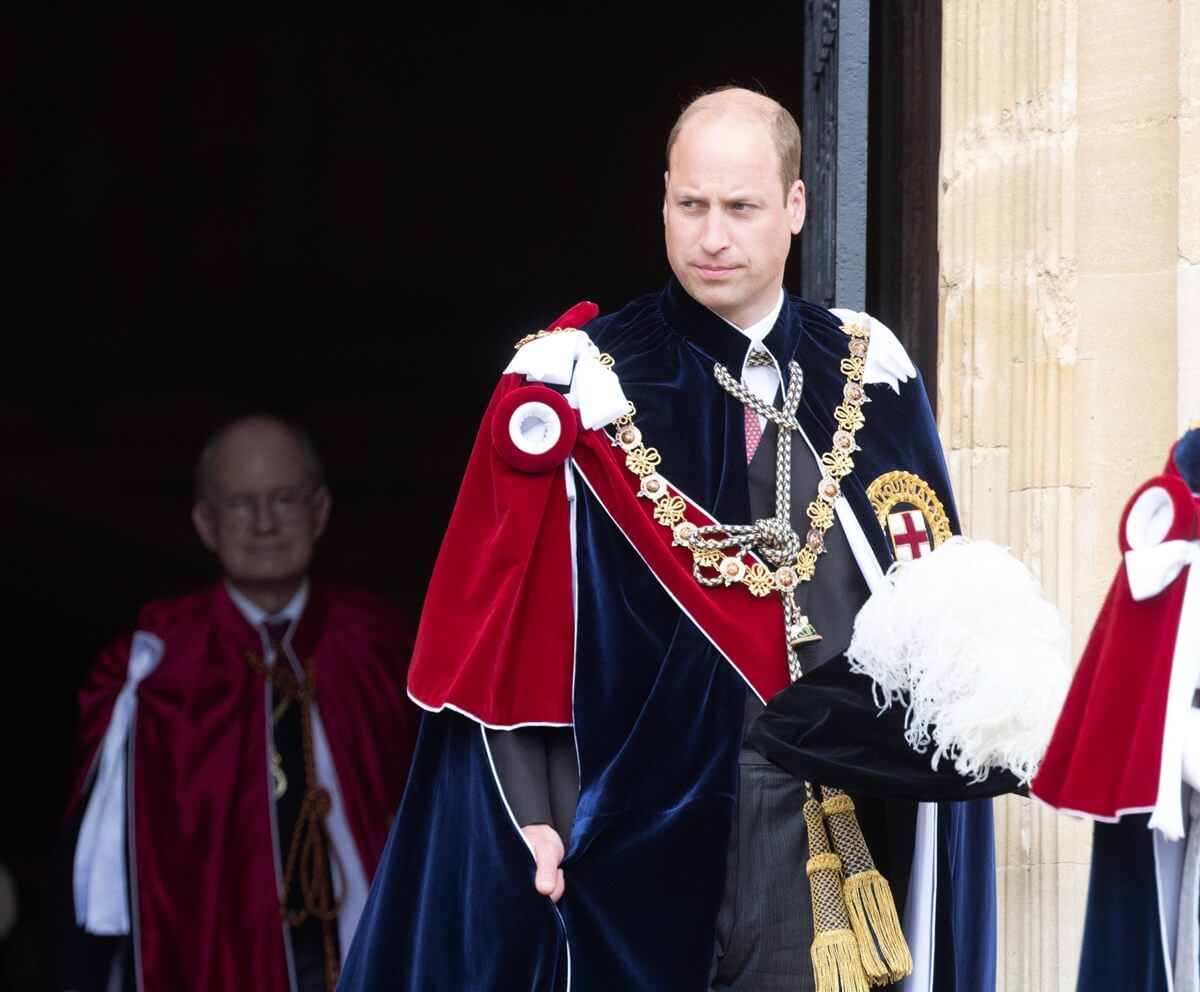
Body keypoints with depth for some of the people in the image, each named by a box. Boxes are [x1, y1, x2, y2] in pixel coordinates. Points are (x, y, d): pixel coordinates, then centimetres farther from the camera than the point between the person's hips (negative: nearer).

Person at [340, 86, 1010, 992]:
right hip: (648, 831, -3)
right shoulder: (588, 388, -1)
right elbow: (512, 633, -5)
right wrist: (531, 815, -14)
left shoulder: (868, 377, 9)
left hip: (840, 826, 3)